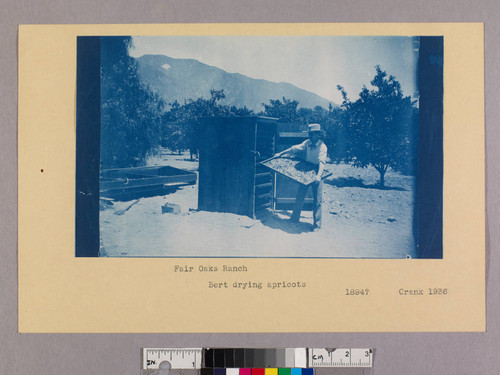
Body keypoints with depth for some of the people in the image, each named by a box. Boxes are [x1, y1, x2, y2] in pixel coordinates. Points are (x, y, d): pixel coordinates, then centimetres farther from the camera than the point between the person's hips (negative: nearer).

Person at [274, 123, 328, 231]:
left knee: (317, 200, -4)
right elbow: (294, 148, 7)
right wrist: (281, 153, 10)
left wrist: (319, 175, -42)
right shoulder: (307, 143, 0)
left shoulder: (322, 146, -17)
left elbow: (322, 161, -29)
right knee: (300, 196, 11)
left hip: (316, 173, -5)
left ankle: (317, 224, 4)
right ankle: (294, 218, 26)